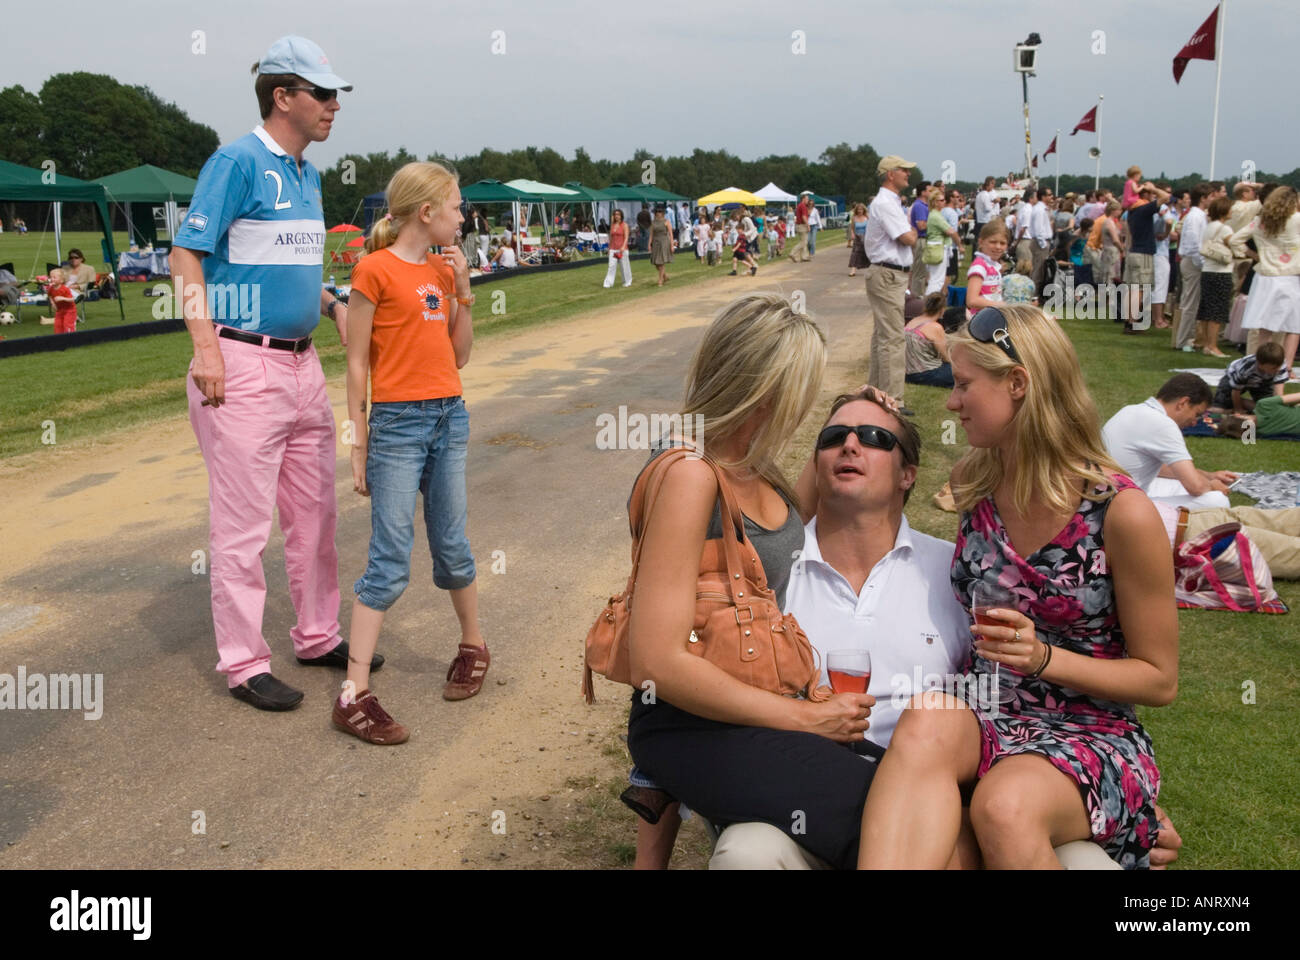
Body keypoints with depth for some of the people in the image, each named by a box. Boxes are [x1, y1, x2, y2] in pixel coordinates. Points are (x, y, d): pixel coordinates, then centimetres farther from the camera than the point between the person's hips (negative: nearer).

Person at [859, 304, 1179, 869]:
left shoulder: (1122, 513, -11)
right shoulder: (971, 481, 5)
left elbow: (1160, 680, -4)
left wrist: (1044, 658, -18)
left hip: (1094, 737, -4)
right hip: (986, 722, 4)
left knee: (1005, 806, -38)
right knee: (926, 722, -33)